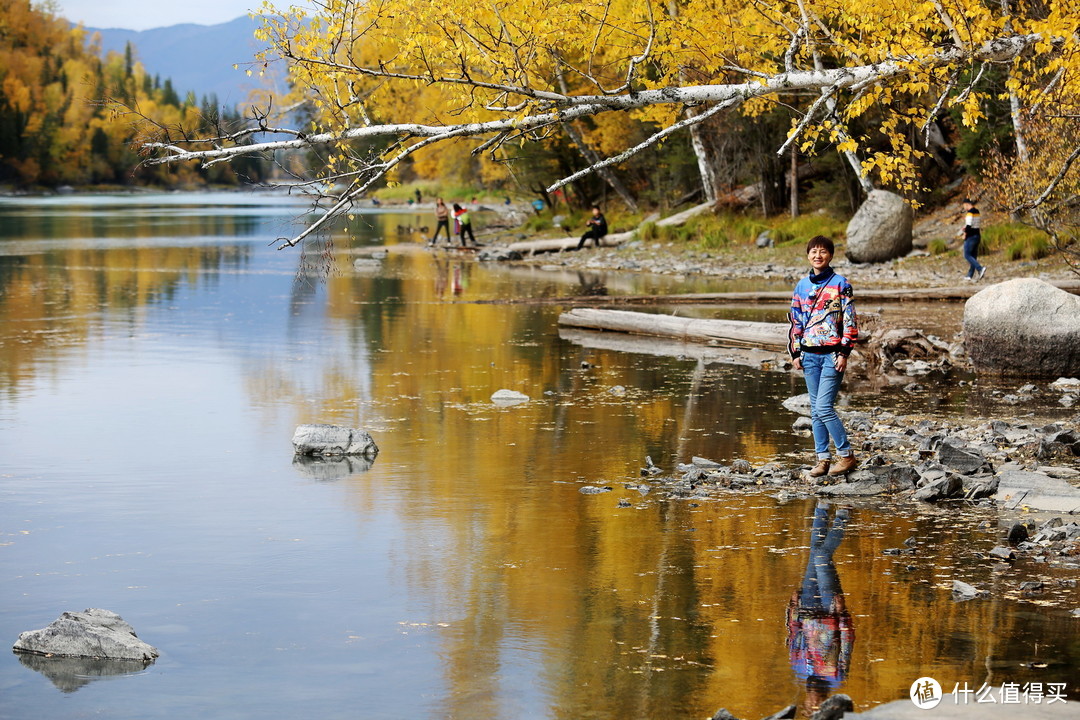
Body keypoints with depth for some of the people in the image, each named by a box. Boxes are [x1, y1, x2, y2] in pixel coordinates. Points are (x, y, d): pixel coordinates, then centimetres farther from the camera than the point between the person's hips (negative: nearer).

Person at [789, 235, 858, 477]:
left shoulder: (840, 283, -2)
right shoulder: (802, 286, 12)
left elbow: (850, 319, -4)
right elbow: (796, 321, 17)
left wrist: (844, 352, -10)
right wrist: (795, 353, 10)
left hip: (832, 355, -5)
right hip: (809, 355, 5)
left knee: (824, 407, -13)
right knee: (815, 410, 6)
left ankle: (847, 455, -2)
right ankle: (822, 459, 11)